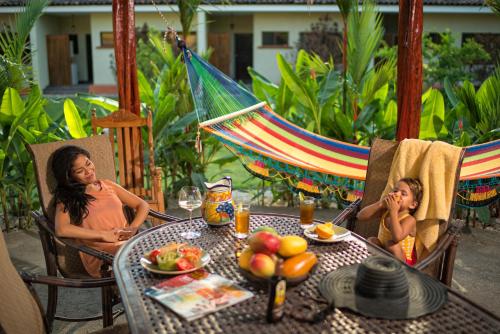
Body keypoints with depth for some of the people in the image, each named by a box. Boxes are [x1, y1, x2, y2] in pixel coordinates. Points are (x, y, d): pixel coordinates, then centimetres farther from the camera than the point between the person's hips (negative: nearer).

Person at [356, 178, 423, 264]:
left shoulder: (409, 220, -19)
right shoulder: (385, 211, -1)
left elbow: (397, 237, -39)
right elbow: (360, 216, -8)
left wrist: (393, 211, -32)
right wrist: (380, 204, -18)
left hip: (399, 259, -5)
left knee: (392, 245, -31)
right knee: (371, 240, -18)